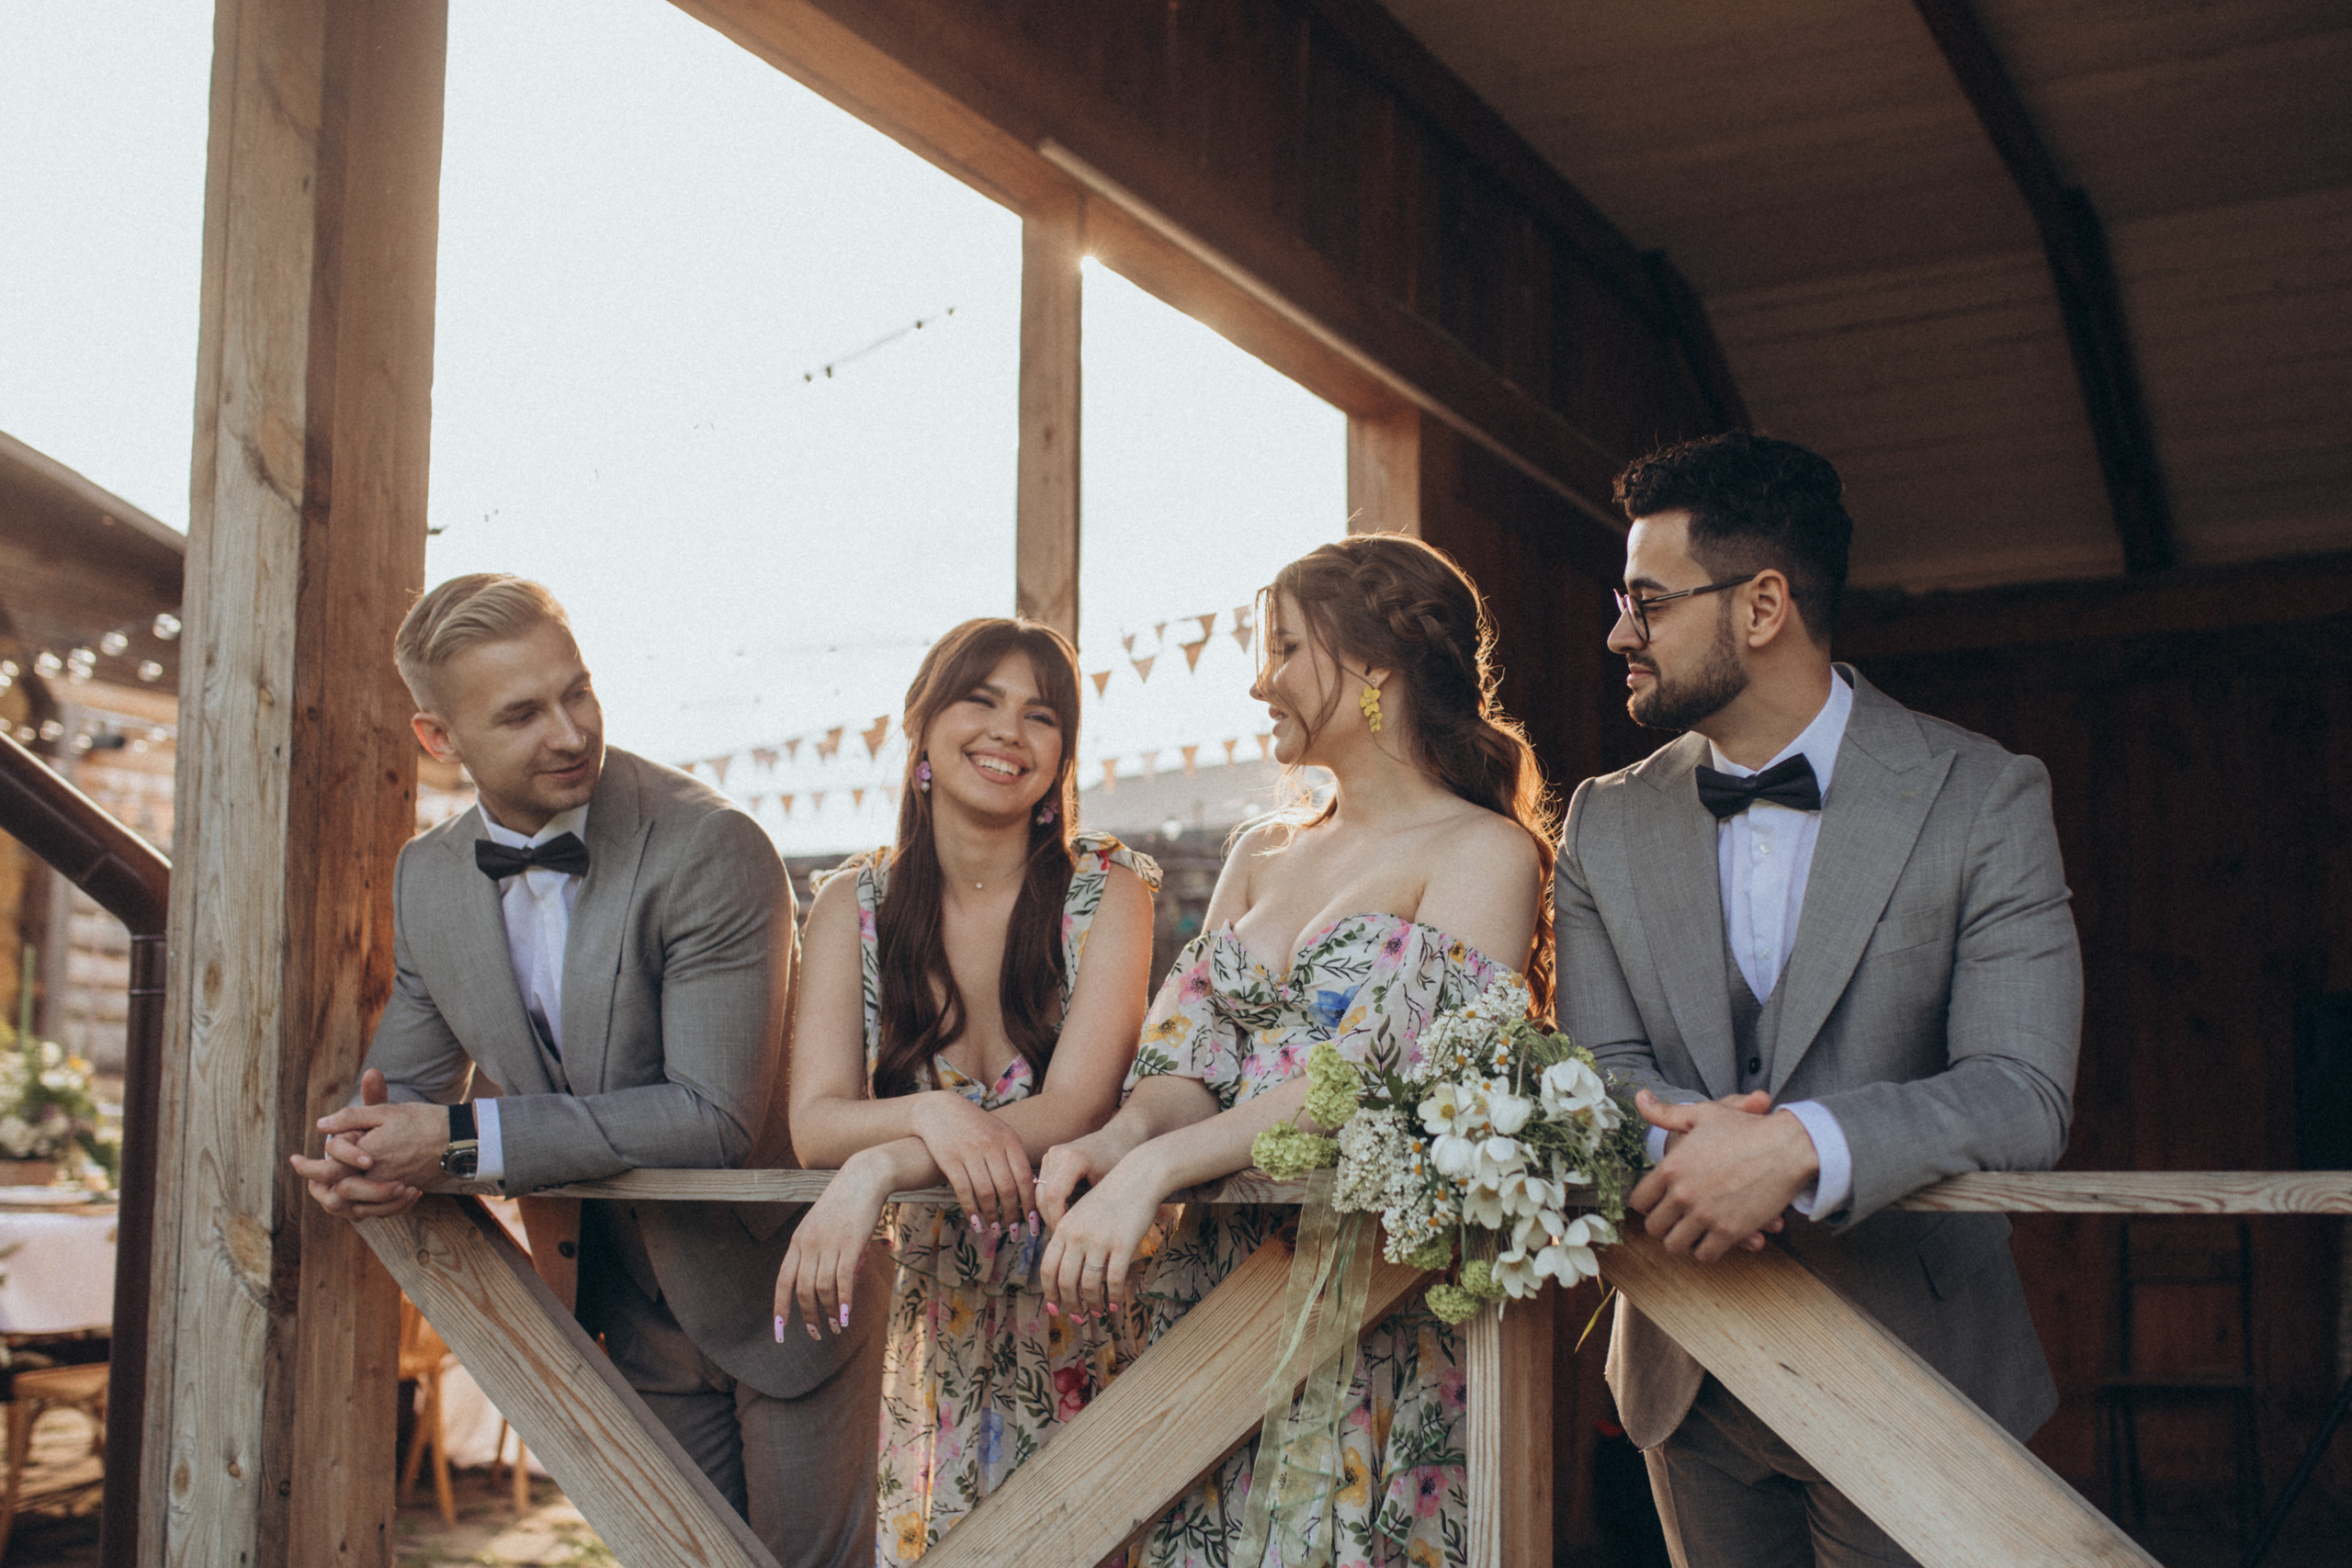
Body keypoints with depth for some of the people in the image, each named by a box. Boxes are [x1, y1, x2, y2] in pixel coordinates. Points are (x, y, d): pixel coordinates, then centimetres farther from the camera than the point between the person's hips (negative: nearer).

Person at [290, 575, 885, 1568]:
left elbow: (714, 1115, -27)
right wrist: (367, 1150, -19)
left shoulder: (711, 849, -25)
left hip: (784, 1286, -5)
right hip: (641, 1302, 5)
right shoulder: (428, 878, -4)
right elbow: (407, 1076, 7)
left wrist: (465, 1140, -29)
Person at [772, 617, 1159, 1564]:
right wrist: (928, 1113, -30)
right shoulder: (855, 904, 0)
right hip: (936, 1308, 2)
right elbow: (814, 1123, -8)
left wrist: (875, 1170, -30)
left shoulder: (1108, 888, -8)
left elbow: (1074, 1112, -18)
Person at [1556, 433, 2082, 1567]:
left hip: (1909, 1360, -3)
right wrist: (1682, 1137, -26)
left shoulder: (1982, 798, -10)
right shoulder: (1606, 824, 3)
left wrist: (1801, 1145, -35)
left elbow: (2022, 1093, -18)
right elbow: (1600, 1067, -2)